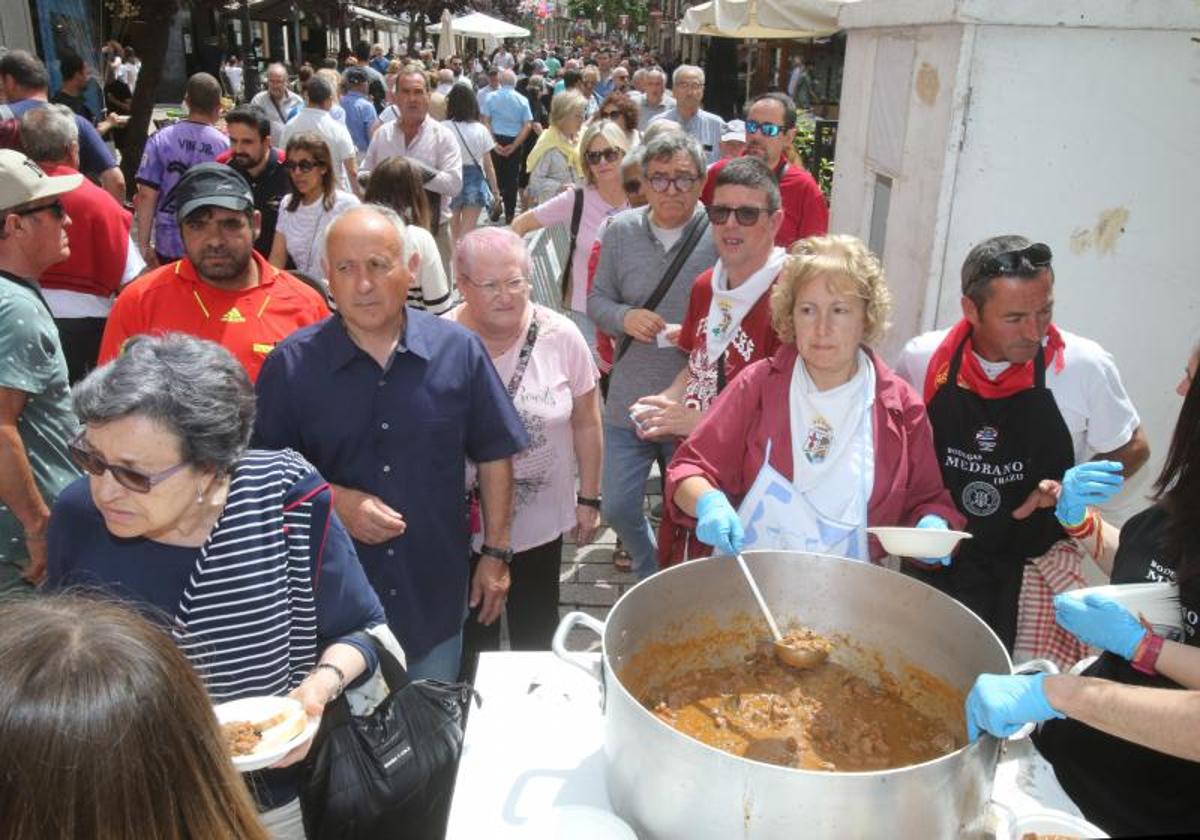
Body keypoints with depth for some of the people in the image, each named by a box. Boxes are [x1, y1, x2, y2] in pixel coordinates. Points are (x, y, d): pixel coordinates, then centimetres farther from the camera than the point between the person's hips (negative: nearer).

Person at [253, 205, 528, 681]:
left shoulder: (459, 351, -7)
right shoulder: (292, 364, -9)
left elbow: (493, 457, 0)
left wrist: (496, 553, 1)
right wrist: (335, 501, -18)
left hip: (435, 594, 1)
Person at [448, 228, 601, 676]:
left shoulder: (561, 336, -11)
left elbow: (585, 423, -1)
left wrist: (589, 498, 2)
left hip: (541, 521, 1)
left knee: (536, 635, 21)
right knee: (471, 639, 18)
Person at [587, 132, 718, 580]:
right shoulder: (621, 230, 2)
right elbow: (596, 300, 8)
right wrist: (624, 317, -13)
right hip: (629, 399, 3)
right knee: (617, 507, 10)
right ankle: (650, 576, 40)